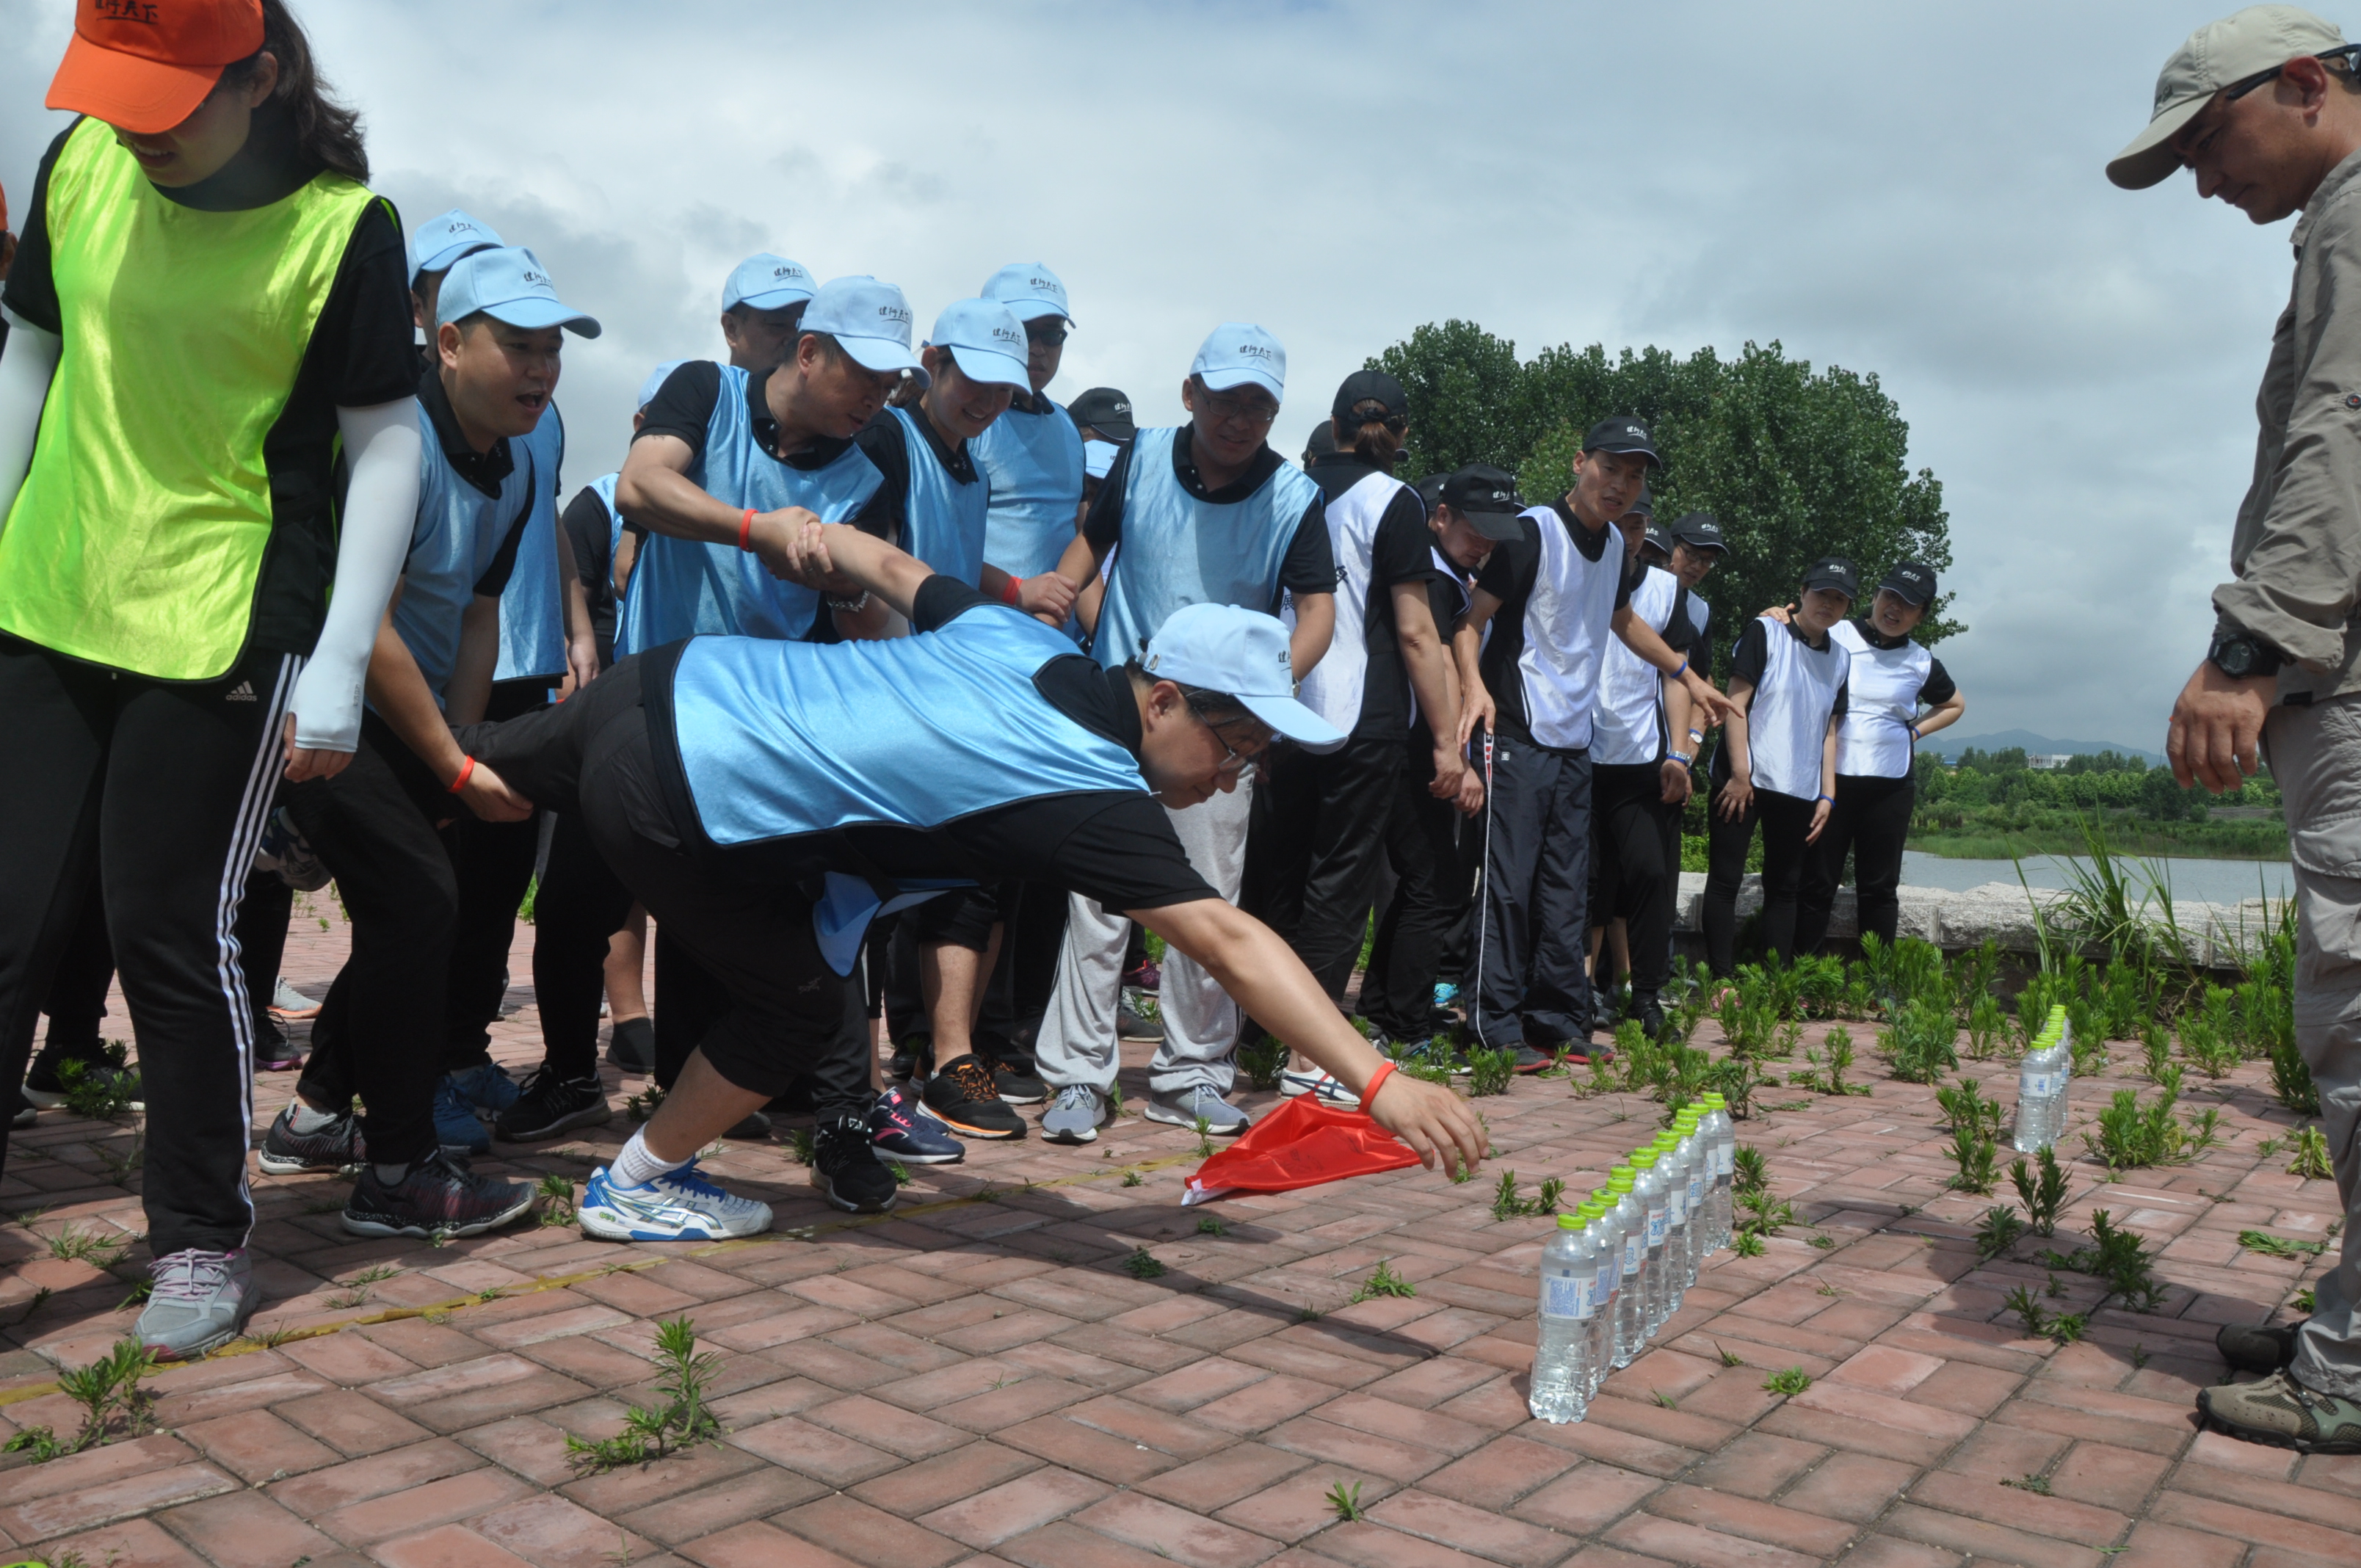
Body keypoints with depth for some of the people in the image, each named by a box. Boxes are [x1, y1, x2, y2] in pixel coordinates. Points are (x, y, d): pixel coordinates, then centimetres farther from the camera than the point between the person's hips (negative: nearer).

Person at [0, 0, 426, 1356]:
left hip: (218, 634, -5)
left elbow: (387, 447, -9)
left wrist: (339, 667, -13)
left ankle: (205, 1240, 19)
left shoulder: (343, 225, -10)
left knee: (172, 936, 0)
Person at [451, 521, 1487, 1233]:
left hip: (672, 683, 8)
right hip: (667, 802, -8)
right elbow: (1228, 943, -27)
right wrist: (1379, 1082, -29)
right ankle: (637, 1187, 28)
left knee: (488, 779, 32)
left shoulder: (1023, 641, 2)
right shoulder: (1092, 799, -20)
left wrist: (822, 539, 36)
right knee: (801, 1007, 10)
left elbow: (890, 565, 18)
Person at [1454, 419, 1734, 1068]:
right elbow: (1471, 620, -15)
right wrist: (1475, 686, -32)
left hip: (1574, 742, 8)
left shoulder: (1613, 544, 14)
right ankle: (1496, 1030, -2)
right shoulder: (1534, 531, -10)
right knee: (1508, 885, -7)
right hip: (1517, 738, -8)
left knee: (1565, 890, 9)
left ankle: (1560, 1023, 15)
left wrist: (1686, 674, 33)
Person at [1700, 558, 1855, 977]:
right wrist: (1741, 774, -14)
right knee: (1725, 880, -4)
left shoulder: (1840, 659, 13)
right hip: (1745, 779, -5)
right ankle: (1723, 981, 1)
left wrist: (1827, 794, 6)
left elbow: (1829, 730, 14)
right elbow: (1736, 699, -8)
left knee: (1784, 887, 8)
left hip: (1799, 789, 5)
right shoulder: (1764, 632, -3)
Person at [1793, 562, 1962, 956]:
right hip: (1831, 778, -2)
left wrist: (1915, 731, 9)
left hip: (1890, 786, 2)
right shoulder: (1834, 636, 0)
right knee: (1816, 884, 1)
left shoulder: (1921, 663, 9)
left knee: (1879, 888, 7)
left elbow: (1954, 705, 26)